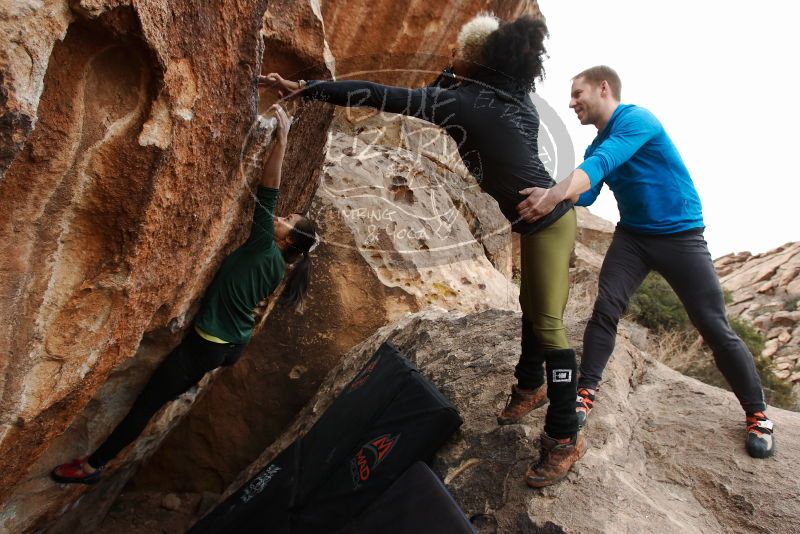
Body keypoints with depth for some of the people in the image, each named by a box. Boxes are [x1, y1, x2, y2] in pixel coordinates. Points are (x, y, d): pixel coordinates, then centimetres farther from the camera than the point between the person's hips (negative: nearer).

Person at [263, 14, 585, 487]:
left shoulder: (461, 102, -19)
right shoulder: (510, 95, 5)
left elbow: (382, 97, -18)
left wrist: (307, 89, -12)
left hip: (548, 221, -10)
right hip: (539, 217, 10)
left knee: (548, 323, -7)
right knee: (531, 307, 20)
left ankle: (566, 437, 2)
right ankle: (531, 386, 38)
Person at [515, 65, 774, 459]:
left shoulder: (635, 119, -16)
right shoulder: (597, 145, 9)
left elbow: (601, 165, -34)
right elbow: (584, 194, -5)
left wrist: (555, 194, -49)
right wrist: (544, 196, -22)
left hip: (680, 234, -6)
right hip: (632, 235, 6)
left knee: (714, 327, -2)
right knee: (605, 309, -11)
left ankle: (757, 414, 15)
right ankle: (586, 392, -1)